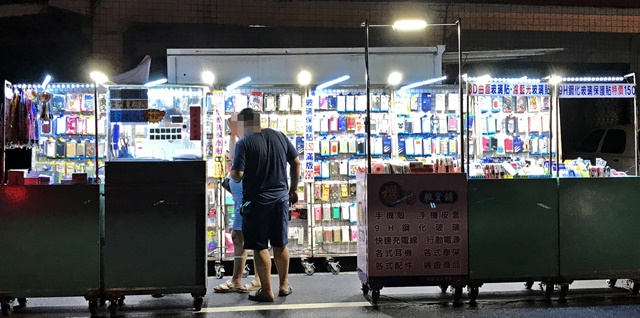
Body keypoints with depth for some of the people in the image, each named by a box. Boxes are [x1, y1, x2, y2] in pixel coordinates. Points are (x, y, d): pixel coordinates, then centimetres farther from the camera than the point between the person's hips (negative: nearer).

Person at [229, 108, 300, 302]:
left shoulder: (244, 143, -13)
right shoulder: (279, 136, 4)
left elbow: (237, 176, -19)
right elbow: (296, 163, 8)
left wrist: (232, 171, 4)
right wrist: (293, 189, 17)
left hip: (256, 201, -5)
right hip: (281, 197, 5)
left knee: (260, 247, 4)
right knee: (280, 244, 17)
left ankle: (266, 291, 9)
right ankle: (284, 285, 27)